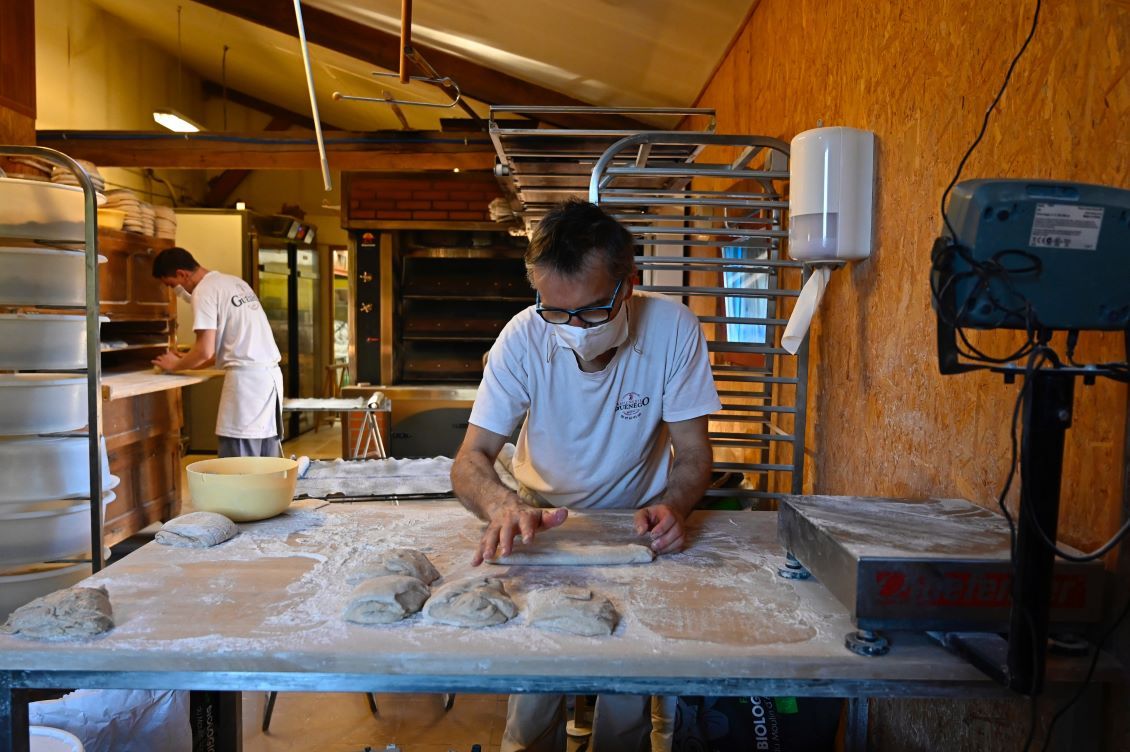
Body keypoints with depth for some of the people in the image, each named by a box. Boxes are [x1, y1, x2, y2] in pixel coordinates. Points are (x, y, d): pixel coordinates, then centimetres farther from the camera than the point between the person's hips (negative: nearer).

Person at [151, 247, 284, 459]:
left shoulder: (204, 291, -6)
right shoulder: (235, 282, 19)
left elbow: (205, 350, -12)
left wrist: (176, 365, 7)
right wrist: (189, 362, 24)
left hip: (246, 377, -9)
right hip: (270, 373, 9)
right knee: (266, 461, 9)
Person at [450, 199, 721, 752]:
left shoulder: (672, 328, -21)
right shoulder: (523, 339, -20)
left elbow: (693, 451, -14)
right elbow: (471, 460, -21)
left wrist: (672, 505, -35)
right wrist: (502, 506, -43)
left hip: (637, 520, 0)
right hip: (544, 518, 1)